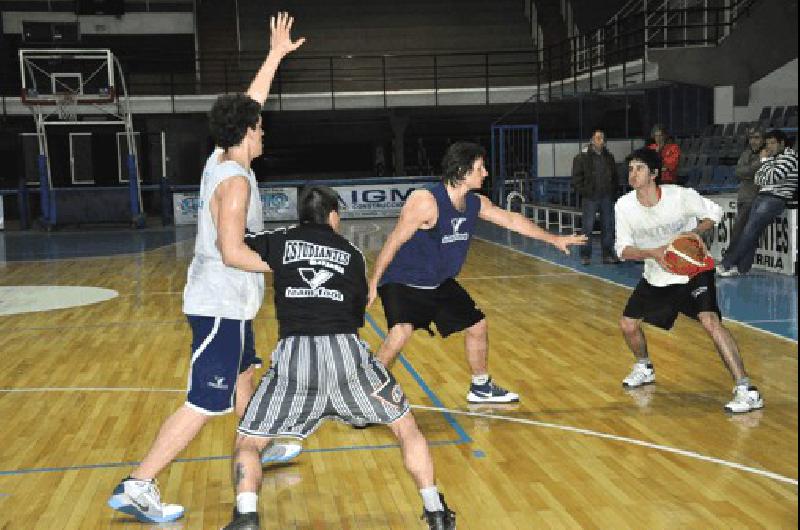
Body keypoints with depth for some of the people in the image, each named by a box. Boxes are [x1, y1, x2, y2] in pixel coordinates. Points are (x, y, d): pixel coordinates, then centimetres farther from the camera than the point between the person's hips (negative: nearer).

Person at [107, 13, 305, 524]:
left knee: (244, 374, 26)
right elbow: (232, 251, -26)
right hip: (221, 306, -10)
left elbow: (248, 104, 15)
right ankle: (137, 487, -6)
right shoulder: (235, 181, -20)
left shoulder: (221, 159, 4)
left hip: (225, 303, 10)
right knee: (206, 403, -8)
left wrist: (276, 53, 19)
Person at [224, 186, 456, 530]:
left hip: (293, 356, -1)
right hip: (347, 352, 1)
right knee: (406, 426, 22)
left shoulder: (280, 242, 14)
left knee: (248, 443, 14)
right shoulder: (352, 254, 19)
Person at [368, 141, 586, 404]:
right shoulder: (426, 202, -27)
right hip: (402, 283, -8)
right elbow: (394, 242, -23)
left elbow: (511, 220, 12)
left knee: (477, 325, 14)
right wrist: (373, 282, -20)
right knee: (400, 333, -30)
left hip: (440, 284, 8)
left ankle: (481, 388, 37)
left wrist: (553, 239, 17)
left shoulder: (476, 203, -3)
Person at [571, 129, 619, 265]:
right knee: (588, 227, -2)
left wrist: (612, 191, 6)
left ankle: (608, 254, 15)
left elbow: (614, 176, 19)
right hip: (590, 198, -4)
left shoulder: (609, 157, 12)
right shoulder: (582, 157, -3)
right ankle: (585, 255, 5)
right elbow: (576, 178, -4)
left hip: (607, 197, 5)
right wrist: (584, 192, -11)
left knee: (608, 227, 7)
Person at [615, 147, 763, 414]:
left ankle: (746, 390, -22)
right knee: (627, 324, 5)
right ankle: (644, 369, 37)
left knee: (710, 320, -24)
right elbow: (623, 249, -9)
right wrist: (654, 253, -27)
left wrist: (696, 231, -23)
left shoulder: (681, 196, -21)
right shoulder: (624, 205, -12)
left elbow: (714, 212, -3)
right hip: (656, 275, 5)